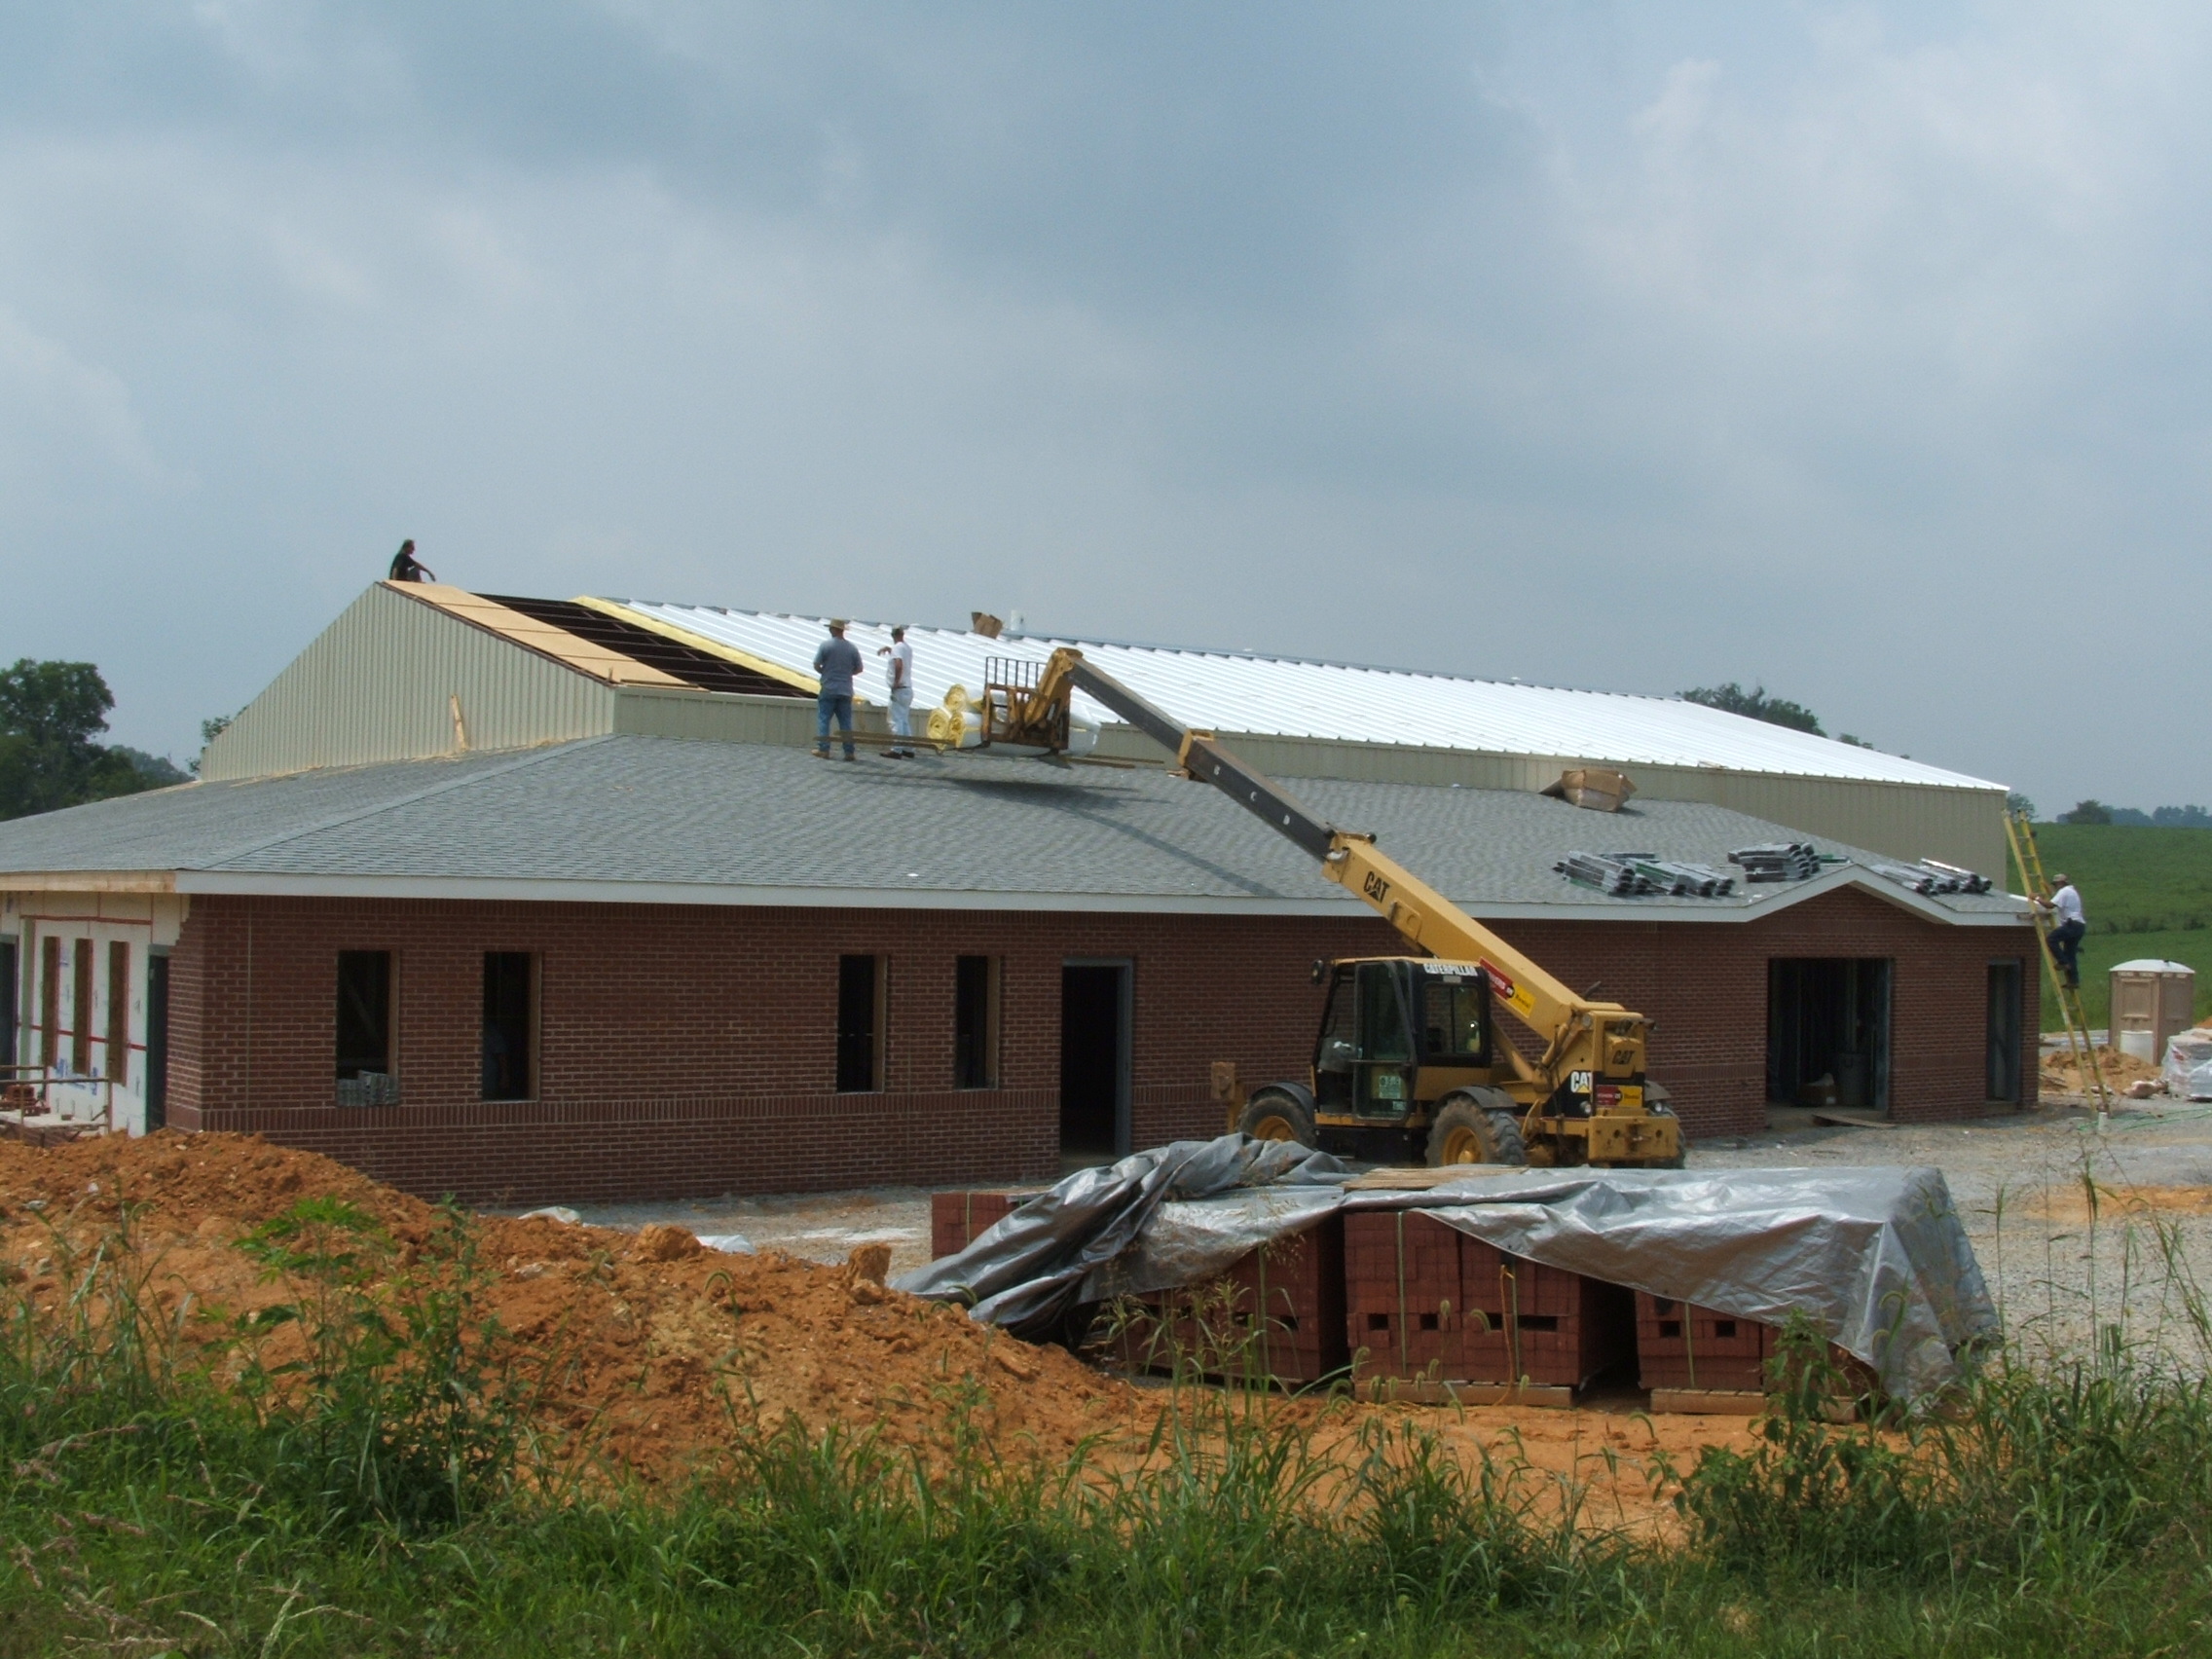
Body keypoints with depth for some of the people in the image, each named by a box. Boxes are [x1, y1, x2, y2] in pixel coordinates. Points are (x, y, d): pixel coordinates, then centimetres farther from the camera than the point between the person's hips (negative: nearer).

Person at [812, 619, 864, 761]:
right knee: (846, 722, 6)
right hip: (845, 690, 3)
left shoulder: (826, 645, -8)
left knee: (823, 719, 4)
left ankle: (823, 749, -1)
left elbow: (816, 665, -7)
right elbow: (859, 668, 5)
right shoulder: (852, 648, 1)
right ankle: (849, 752, 3)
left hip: (828, 689, -3)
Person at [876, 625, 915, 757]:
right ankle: (908, 749, 18)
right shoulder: (908, 648, 13)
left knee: (896, 720, -8)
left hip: (899, 689, -9)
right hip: (908, 689, 9)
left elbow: (899, 664, -29)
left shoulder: (897, 648, -12)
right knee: (905, 721, 15)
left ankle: (896, 750, -11)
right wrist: (888, 649, 26)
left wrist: (896, 682, -21)